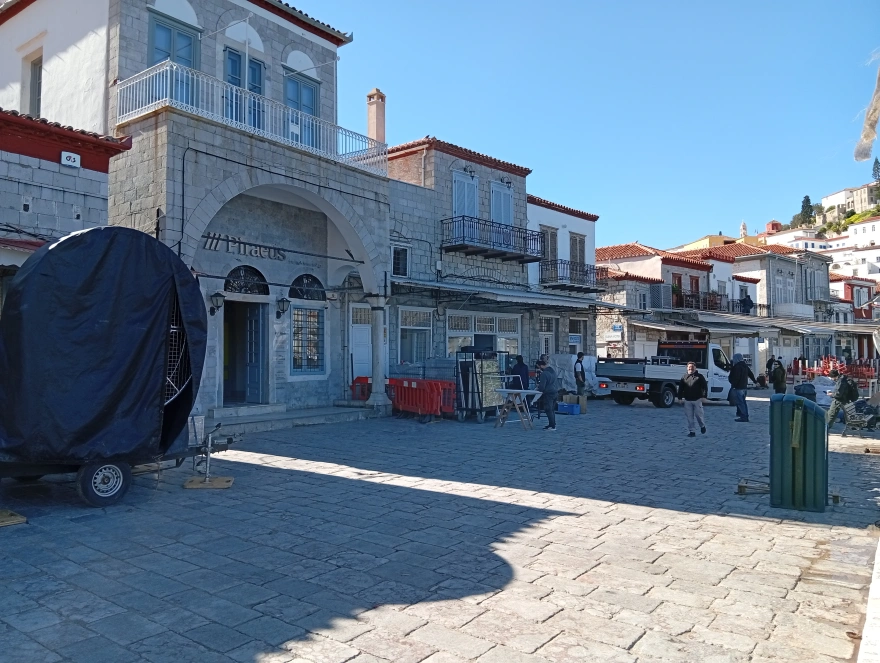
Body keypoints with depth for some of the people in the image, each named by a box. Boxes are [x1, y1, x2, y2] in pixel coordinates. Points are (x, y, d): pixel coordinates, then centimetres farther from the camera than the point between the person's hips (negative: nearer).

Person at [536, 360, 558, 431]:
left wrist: (538, 390, 3)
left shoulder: (544, 373, -20)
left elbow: (542, 386, -18)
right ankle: (552, 424, 23)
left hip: (548, 394, -9)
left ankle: (552, 426, -2)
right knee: (552, 410, 17)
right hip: (555, 392, 9)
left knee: (548, 410, -3)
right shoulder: (553, 370, 9)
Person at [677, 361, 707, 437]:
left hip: (697, 400, -2)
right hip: (687, 400, 3)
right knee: (689, 417, 1)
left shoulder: (699, 376, 2)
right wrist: (680, 397, 6)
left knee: (699, 414, 4)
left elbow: (705, 386, 0)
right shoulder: (684, 377, 9)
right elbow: (680, 388, 11)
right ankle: (692, 431, 8)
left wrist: (704, 396, -8)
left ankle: (702, 426, 34)